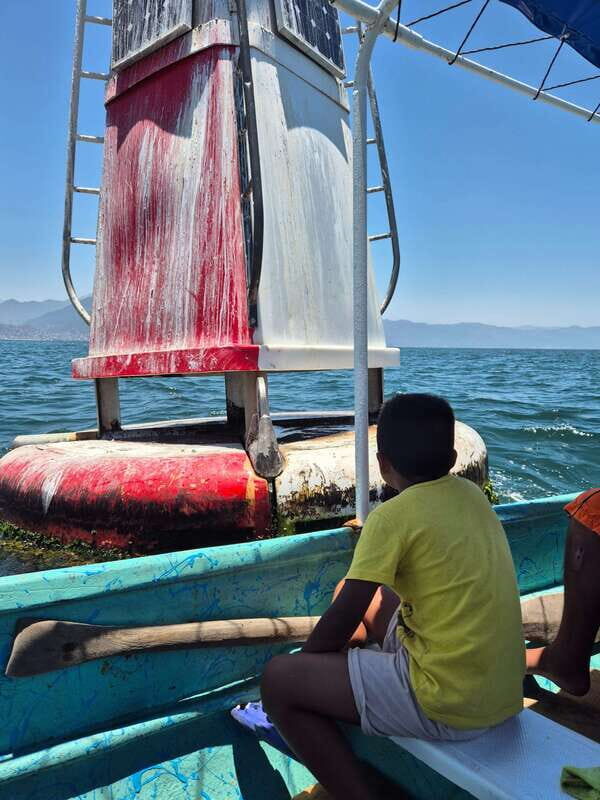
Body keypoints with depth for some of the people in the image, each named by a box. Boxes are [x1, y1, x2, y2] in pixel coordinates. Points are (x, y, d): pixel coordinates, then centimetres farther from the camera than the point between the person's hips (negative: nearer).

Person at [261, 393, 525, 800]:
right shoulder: (472, 494, 5)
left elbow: (340, 623, -11)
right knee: (357, 590, 22)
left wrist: (303, 663, 6)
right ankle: (299, 719, 36)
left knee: (279, 679, -2)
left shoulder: (392, 516, -17)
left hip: (450, 704, -8)